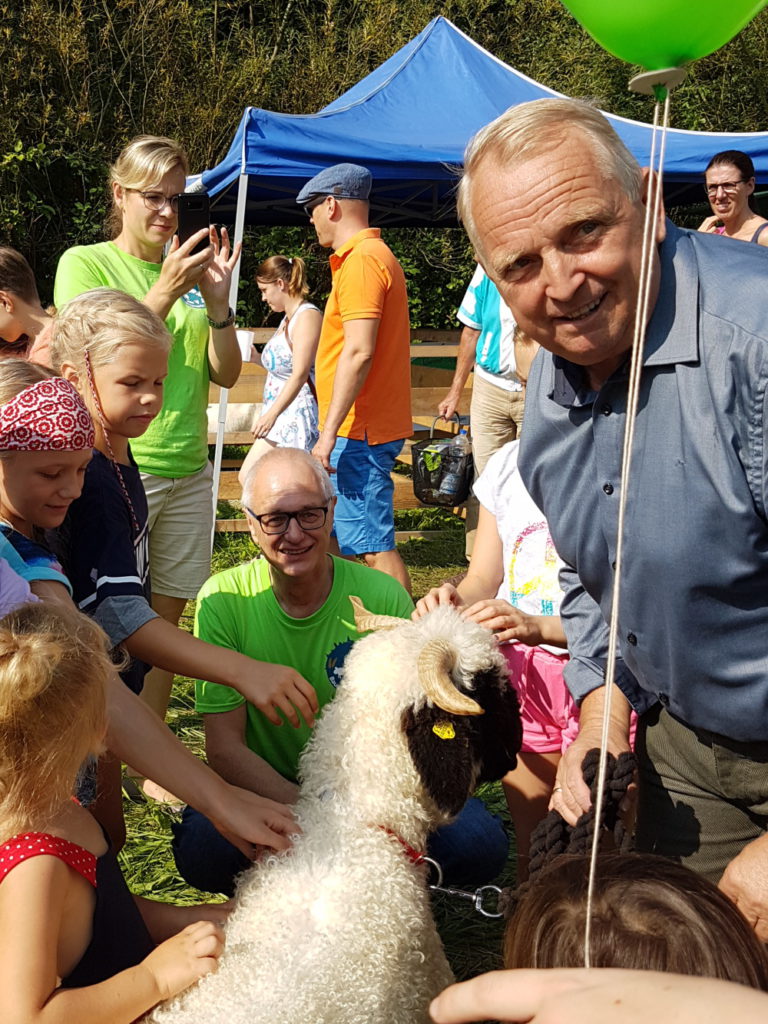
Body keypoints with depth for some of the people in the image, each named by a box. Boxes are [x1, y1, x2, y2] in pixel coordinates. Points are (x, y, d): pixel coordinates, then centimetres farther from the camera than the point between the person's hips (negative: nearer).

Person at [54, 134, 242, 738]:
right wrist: (165, 290, -19)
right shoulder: (85, 263, -1)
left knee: (167, 617, 10)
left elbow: (226, 375, 8)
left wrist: (218, 300, -7)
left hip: (189, 468, 5)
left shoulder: (190, 268, 12)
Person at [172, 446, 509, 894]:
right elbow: (224, 746, -12)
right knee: (202, 850, -33)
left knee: (480, 843, -24)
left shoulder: (383, 597, -11)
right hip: (267, 788, -1)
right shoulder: (223, 601, -12)